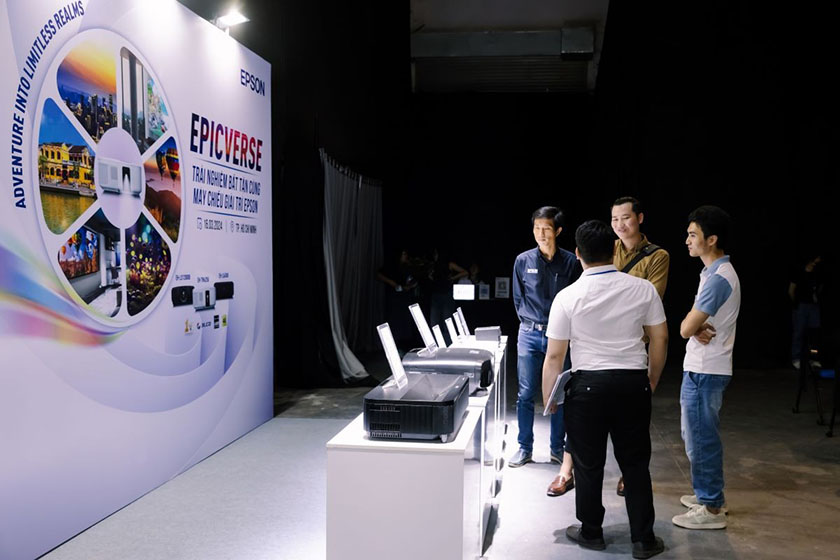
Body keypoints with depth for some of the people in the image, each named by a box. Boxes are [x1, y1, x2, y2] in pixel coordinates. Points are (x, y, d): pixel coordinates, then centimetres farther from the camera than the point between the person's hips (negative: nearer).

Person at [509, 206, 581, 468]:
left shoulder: (571, 262, -2)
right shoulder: (523, 261, 0)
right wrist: (529, 323, 8)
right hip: (530, 335, 1)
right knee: (525, 394, 4)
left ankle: (557, 448, 22)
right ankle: (525, 448, 17)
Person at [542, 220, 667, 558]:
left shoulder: (568, 296, -9)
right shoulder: (643, 289, -3)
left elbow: (554, 356, -7)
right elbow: (660, 339, 4)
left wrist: (549, 401, 5)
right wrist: (651, 381, 18)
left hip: (588, 385, -2)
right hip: (633, 383, 2)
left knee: (589, 465, 12)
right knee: (635, 463, 14)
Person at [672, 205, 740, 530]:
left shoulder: (717, 279, -22)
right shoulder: (718, 272, 12)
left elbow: (685, 328, -21)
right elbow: (693, 325, 11)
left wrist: (695, 328, 1)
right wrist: (699, 329, -10)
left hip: (704, 372, -10)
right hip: (704, 368, 10)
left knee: (700, 439, 0)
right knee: (701, 435, 19)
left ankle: (711, 509, 11)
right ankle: (710, 495, 32)